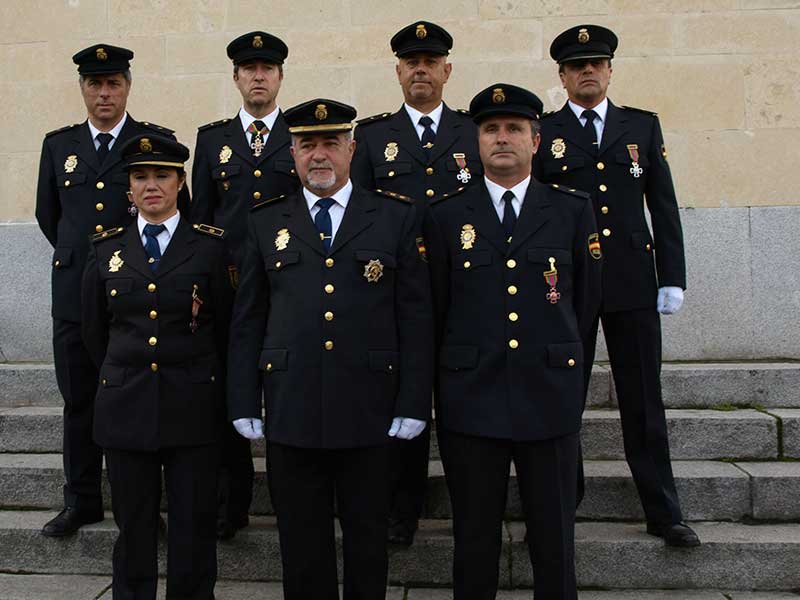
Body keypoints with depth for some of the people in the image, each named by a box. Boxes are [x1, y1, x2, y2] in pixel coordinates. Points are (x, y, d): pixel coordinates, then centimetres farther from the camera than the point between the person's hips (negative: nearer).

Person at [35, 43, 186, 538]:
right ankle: (82, 501, 23)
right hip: (74, 293, 3)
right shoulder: (59, 144, 11)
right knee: (79, 401, 10)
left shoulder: (157, 140, 2)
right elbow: (48, 215, 20)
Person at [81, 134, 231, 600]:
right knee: (134, 526, 11)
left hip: (192, 406, -2)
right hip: (126, 405, 2)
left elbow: (227, 326, 4)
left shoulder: (210, 245, -1)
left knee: (194, 527, 6)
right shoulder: (107, 249, 7)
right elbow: (94, 331, 16)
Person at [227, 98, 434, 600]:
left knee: (368, 537, 11)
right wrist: (244, 403, 4)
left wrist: (414, 403, -5)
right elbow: (247, 321, 9)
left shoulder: (397, 216, 3)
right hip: (290, 409, 2)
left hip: (368, 410, -1)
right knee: (302, 540, 12)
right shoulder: (266, 222, 8)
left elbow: (416, 316, 0)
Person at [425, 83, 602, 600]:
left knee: (555, 539, 10)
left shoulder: (574, 210, 6)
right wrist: (471, 363, 11)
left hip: (551, 397, 0)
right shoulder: (447, 216, 5)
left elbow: (586, 300, 12)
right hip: (471, 401, 0)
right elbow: (435, 309, 9)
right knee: (475, 540, 11)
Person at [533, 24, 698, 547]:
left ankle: (664, 512, 16)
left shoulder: (643, 126, 10)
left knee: (644, 400, 6)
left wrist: (673, 278, 2)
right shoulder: (542, 134, 4)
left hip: (633, 283, 2)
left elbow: (664, 206, 8)